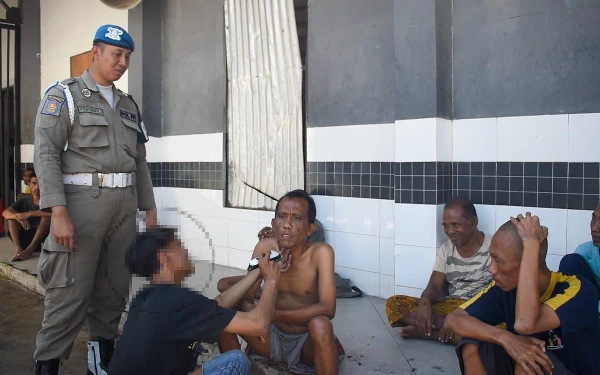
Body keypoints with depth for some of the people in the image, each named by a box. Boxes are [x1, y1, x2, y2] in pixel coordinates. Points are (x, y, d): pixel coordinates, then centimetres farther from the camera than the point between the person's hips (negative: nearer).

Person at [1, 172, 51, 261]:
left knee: (46, 215, -27)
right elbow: (5, 213, -9)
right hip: (29, 236, 4)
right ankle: (18, 249, -27)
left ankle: (30, 249, -33)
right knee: (12, 217, -9)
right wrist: (18, 216, -32)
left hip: (46, 238, -4)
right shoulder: (24, 201, 4)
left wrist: (30, 213, -31)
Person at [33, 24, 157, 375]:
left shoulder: (129, 105, 19)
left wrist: (150, 208, 12)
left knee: (115, 289, 8)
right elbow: (46, 155, -8)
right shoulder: (64, 95, 2)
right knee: (71, 293, -5)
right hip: (83, 200, -5)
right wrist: (59, 213, -17)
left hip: (125, 204, 6)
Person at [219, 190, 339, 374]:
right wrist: (251, 311, -33)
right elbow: (245, 297, -8)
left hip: (308, 342, -3)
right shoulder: (264, 248, -11)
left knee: (320, 324, -36)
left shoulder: (321, 252, -21)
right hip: (273, 338, 3)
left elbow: (327, 309, -30)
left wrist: (274, 315, -38)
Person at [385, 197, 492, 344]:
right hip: (450, 307, 4)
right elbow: (435, 286, 6)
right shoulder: (445, 249, 12)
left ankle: (425, 330, -29)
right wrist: (425, 302, -20)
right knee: (394, 304, -13)